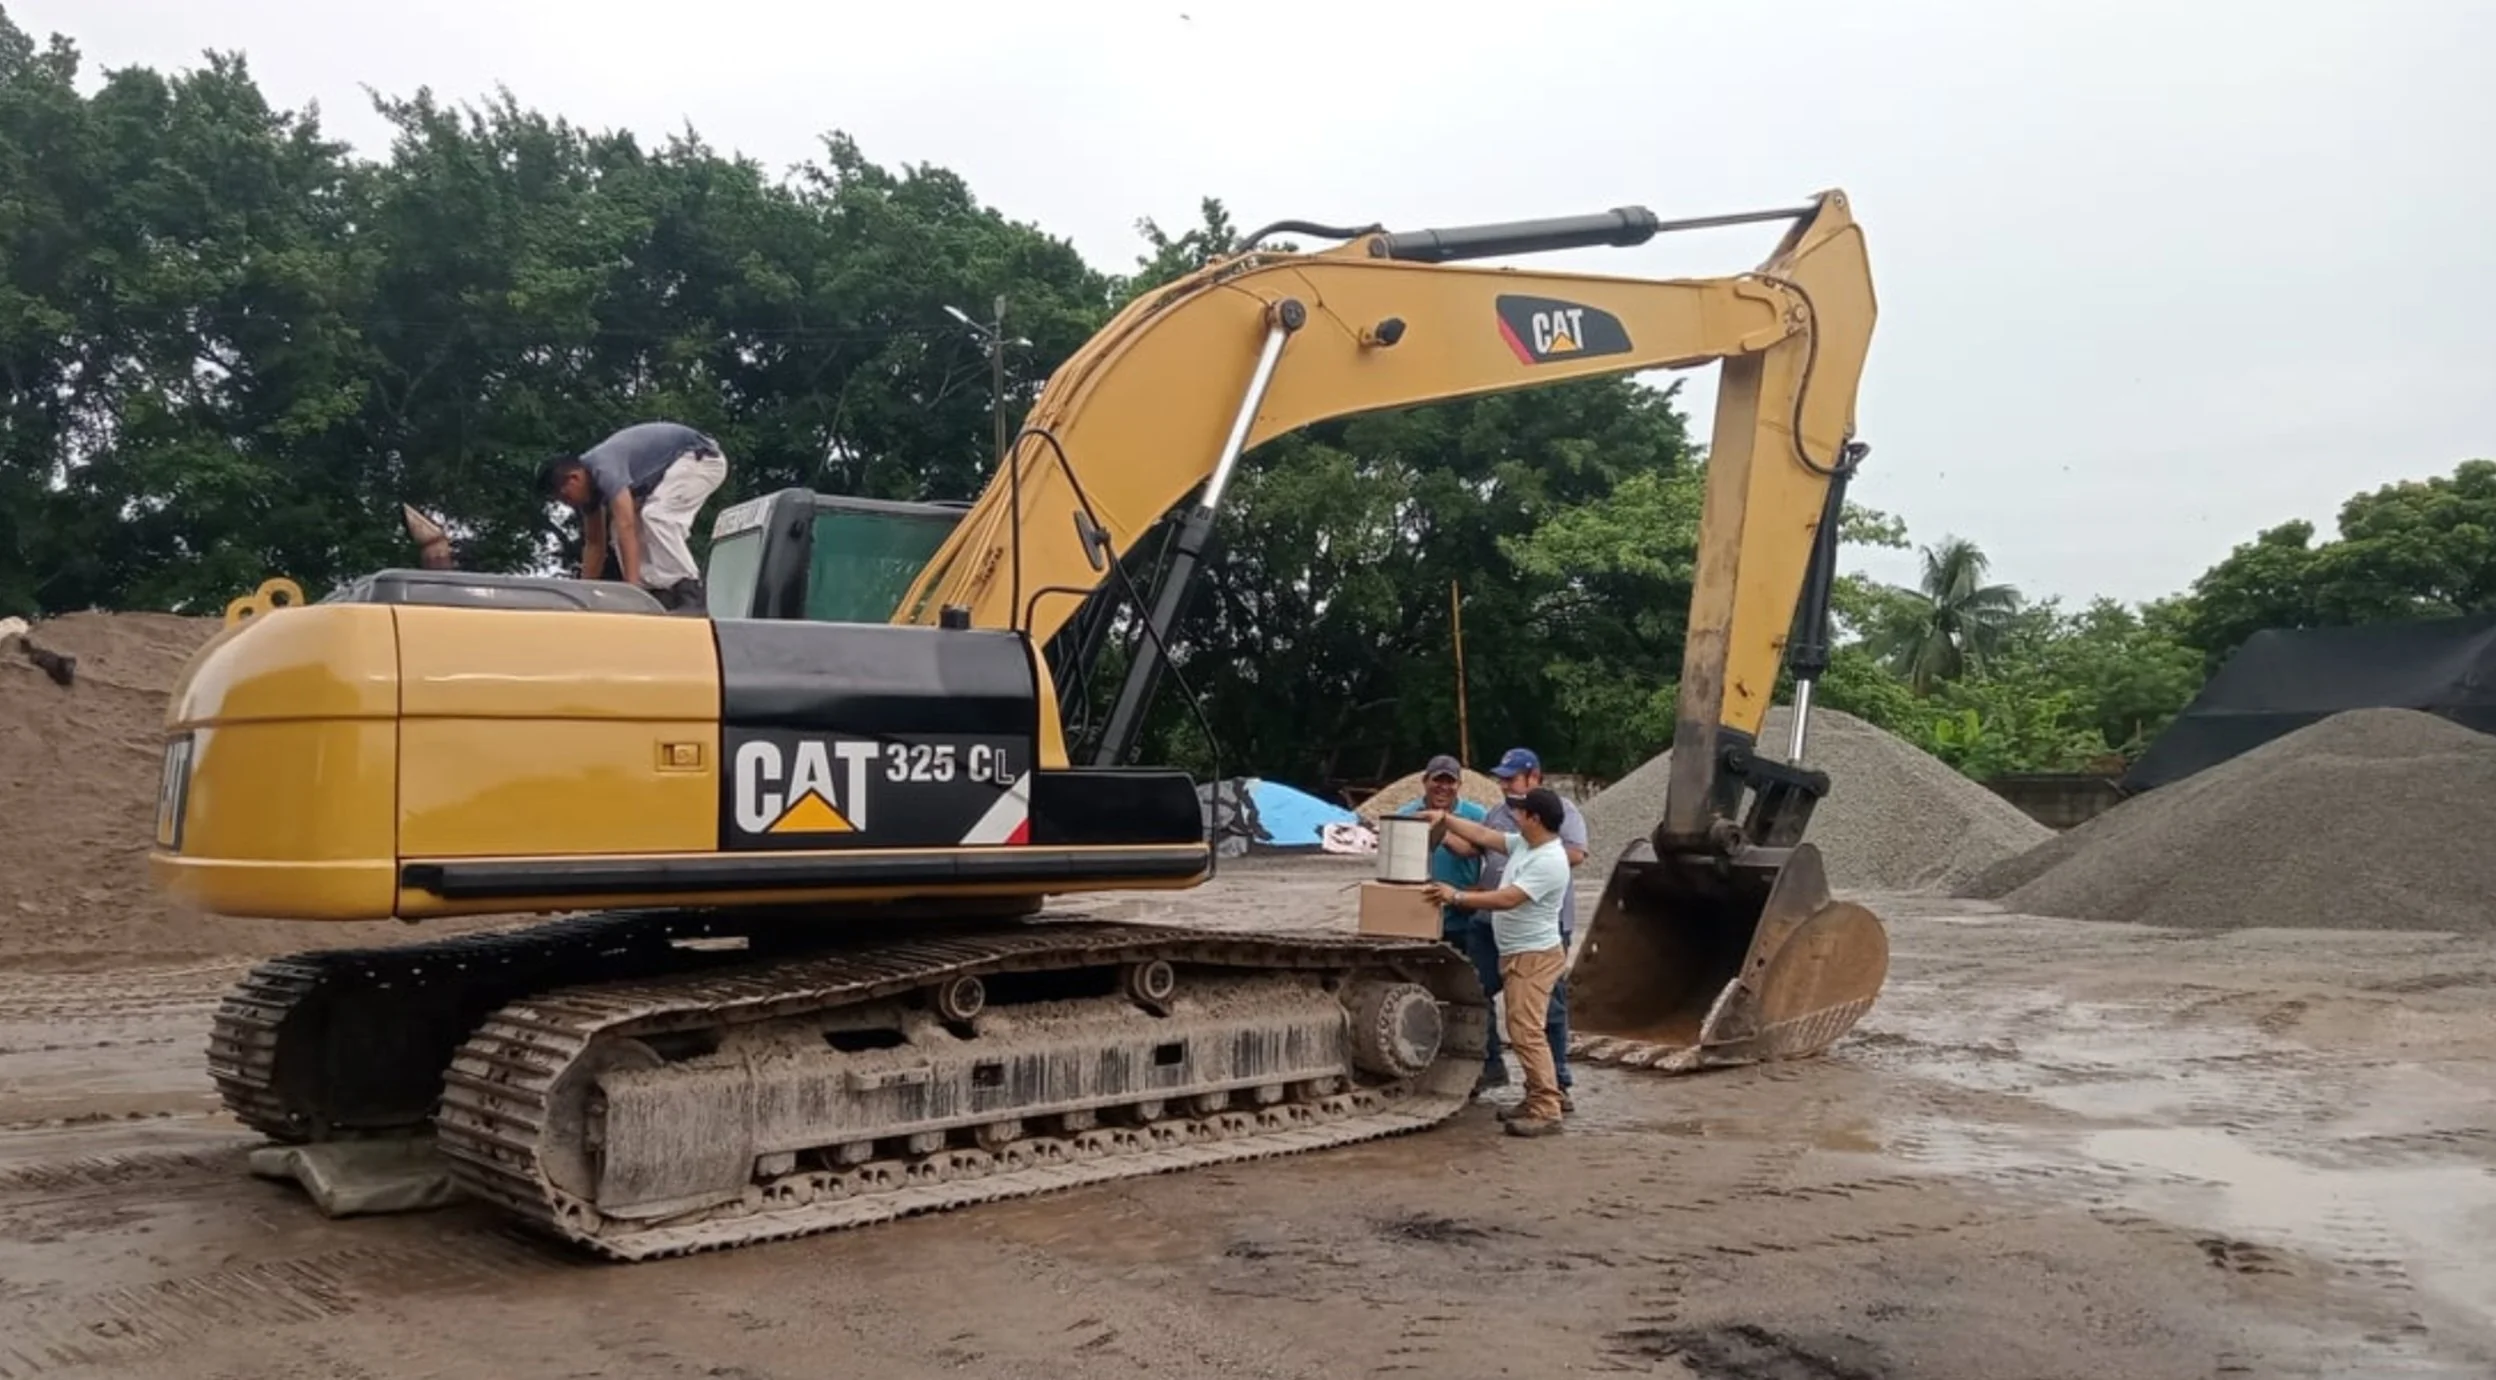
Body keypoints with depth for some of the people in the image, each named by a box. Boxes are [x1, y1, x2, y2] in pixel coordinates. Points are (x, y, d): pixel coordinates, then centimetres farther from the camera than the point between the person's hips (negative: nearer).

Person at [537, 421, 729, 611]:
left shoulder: (603, 469, -29)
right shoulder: (588, 483, 0)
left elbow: (626, 527, -39)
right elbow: (594, 543, 8)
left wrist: (632, 587, -44)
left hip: (701, 459, -10)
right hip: (671, 467, 10)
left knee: (655, 516, -29)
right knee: (621, 524, 0)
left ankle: (690, 596, -28)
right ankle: (660, 595, -5)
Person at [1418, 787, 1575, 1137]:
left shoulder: (1548, 862, -22)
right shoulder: (1523, 844, 7)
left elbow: (1507, 899, -27)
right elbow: (1482, 835, 14)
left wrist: (1456, 897, -24)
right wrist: (1444, 818, 7)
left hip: (1534, 956, -10)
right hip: (1517, 954, 10)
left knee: (1527, 1032, -13)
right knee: (1524, 1031, 15)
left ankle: (1547, 1110, -12)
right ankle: (1538, 1098, 23)